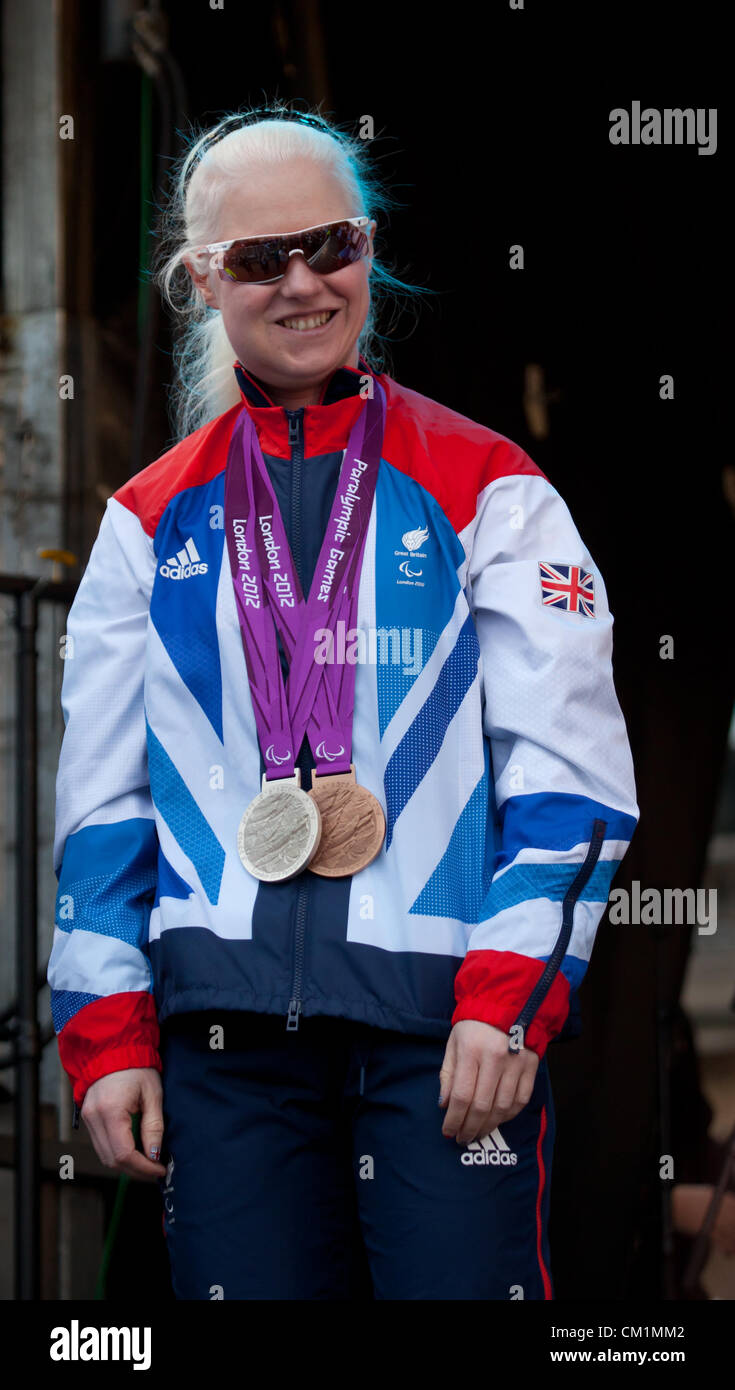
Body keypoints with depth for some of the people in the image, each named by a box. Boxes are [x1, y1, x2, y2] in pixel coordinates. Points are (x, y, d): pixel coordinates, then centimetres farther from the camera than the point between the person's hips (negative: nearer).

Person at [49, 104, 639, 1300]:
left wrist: (509, 1000, -10)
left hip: (445, 1016, -2)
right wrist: (107, 1032, 5)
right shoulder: (152, 522, 12)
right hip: (224, 1020, 2)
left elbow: (568, 767, 0)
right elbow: (101, 800, 13)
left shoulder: (487, 491, 4)